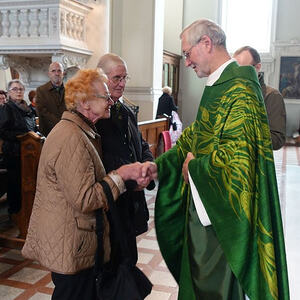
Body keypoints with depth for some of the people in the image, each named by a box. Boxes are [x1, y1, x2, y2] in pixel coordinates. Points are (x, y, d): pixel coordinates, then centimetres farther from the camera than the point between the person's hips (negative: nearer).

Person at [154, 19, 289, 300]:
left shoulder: (239, 87, -20)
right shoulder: (216, 85, 9)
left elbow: (234, 155, -27)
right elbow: (194, 136, 13)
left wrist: (193, 167, -11)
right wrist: (156, 165, 5)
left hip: (221, 207, -9)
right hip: (202, 201, 9)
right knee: (198, 273, 23)